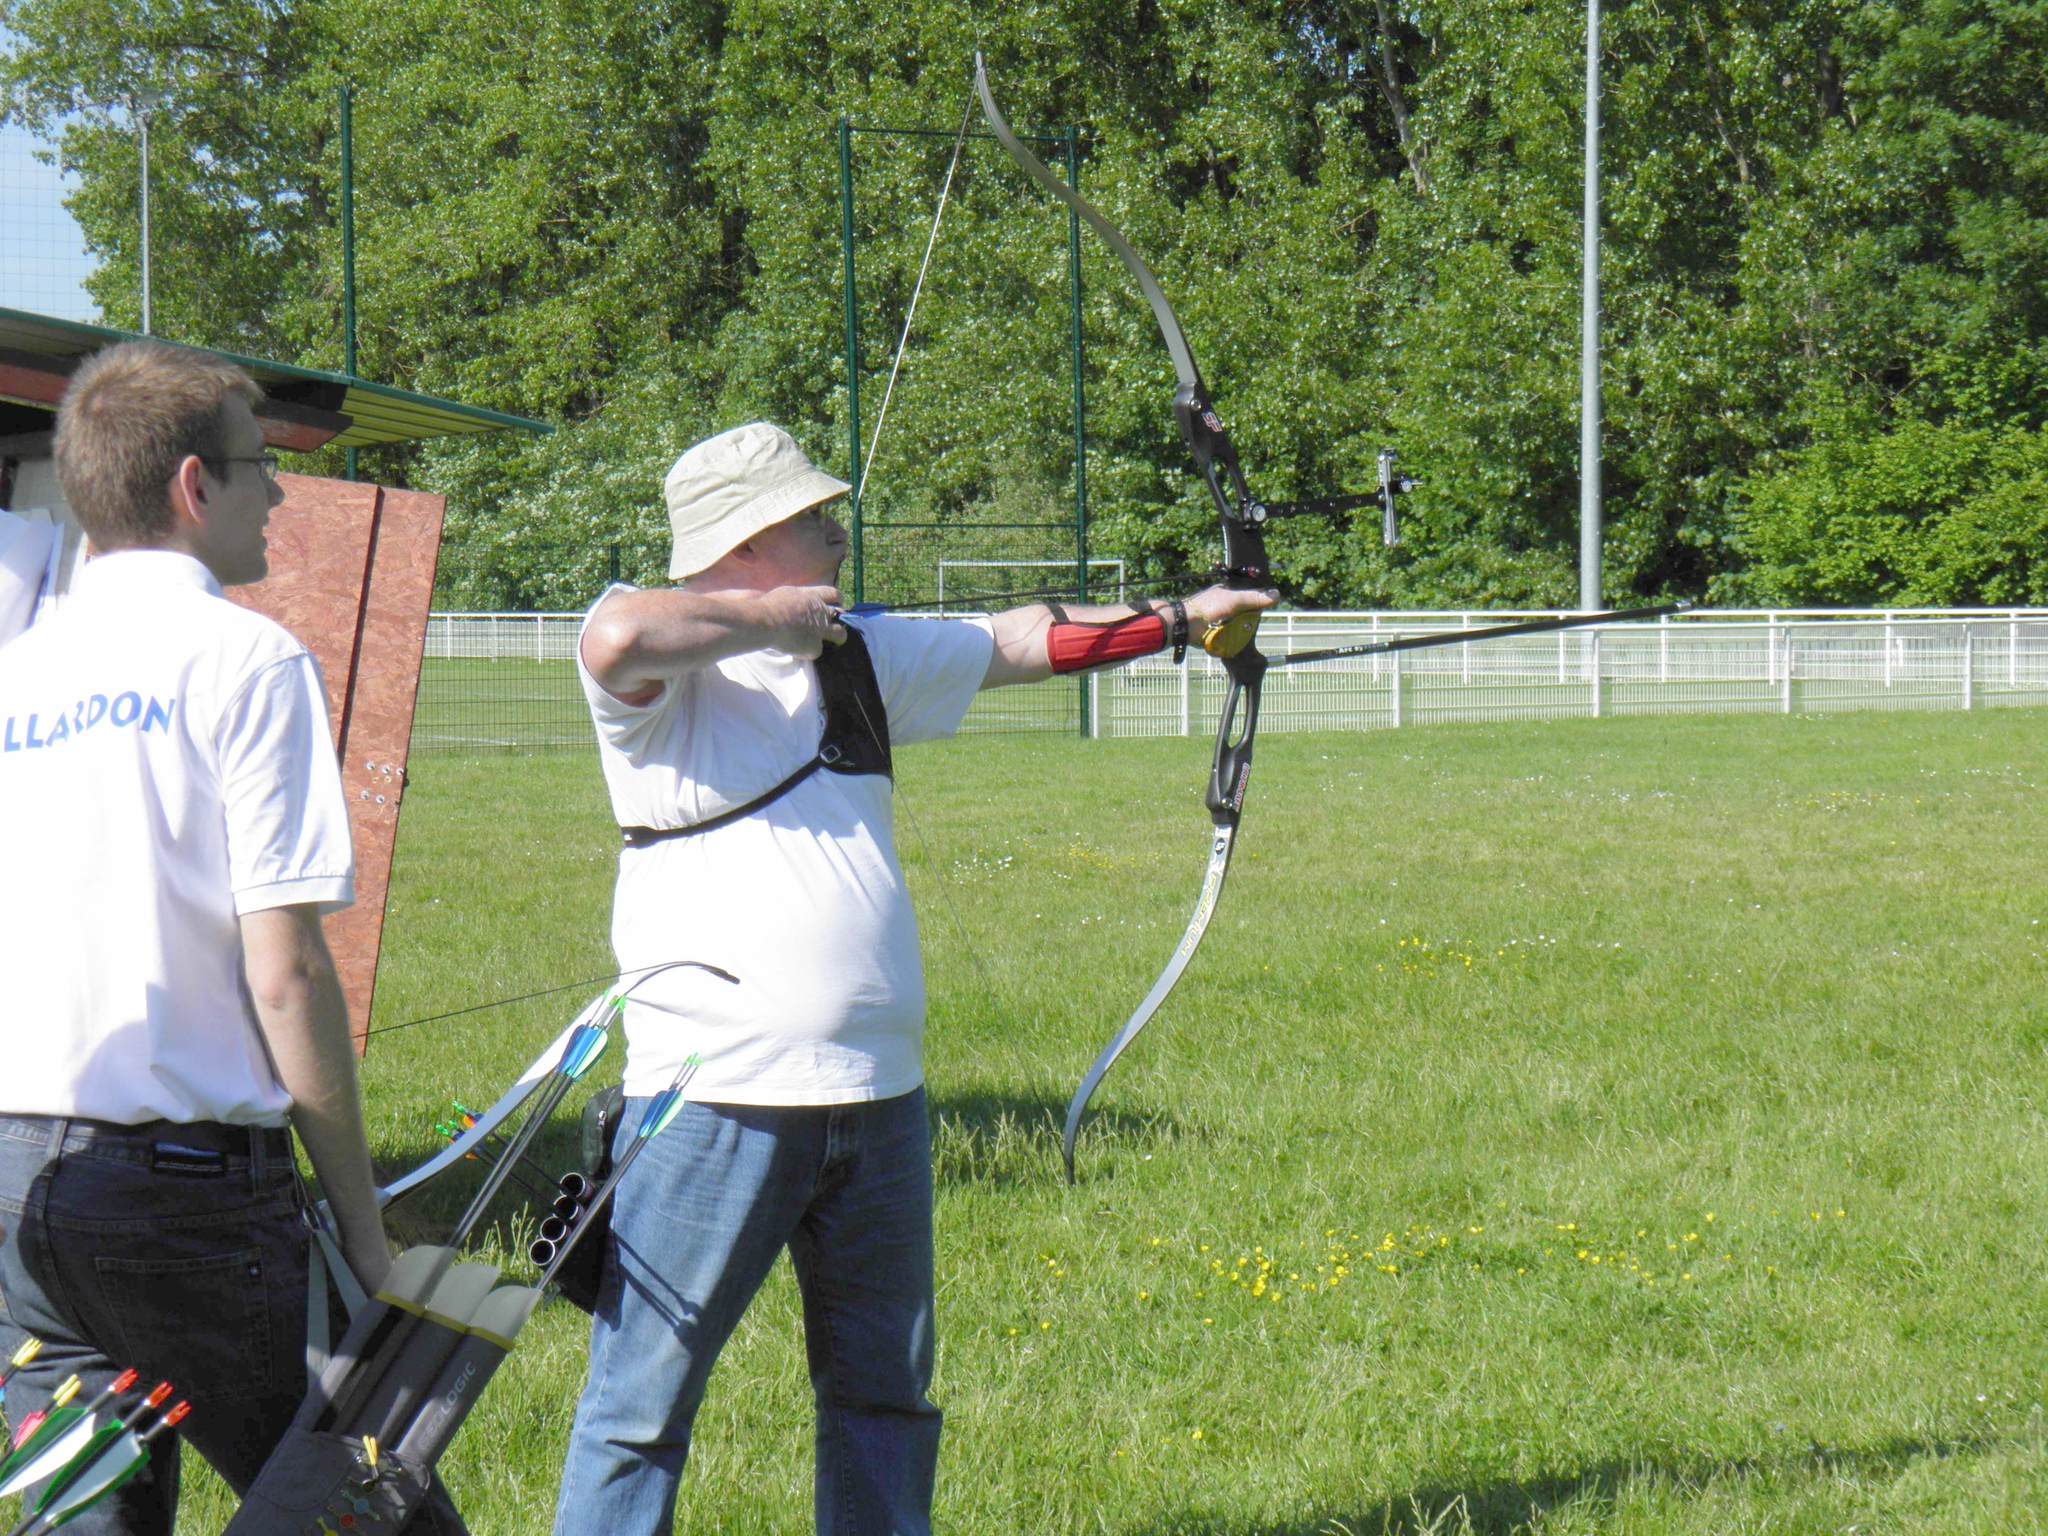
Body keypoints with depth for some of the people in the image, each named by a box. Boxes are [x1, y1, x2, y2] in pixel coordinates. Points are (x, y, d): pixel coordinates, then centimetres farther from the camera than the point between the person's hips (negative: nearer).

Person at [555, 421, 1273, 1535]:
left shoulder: (858, 655, 14)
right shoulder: (666, 665, -8)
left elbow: (1023, 643, 25)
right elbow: (617, 640, -31)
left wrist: (1182, 615, 28)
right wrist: (770, 617, -17)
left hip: (877, 1097, 7)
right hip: (715, 1101, -7)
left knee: (885, 1394, 16)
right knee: (642, 1403, -5)